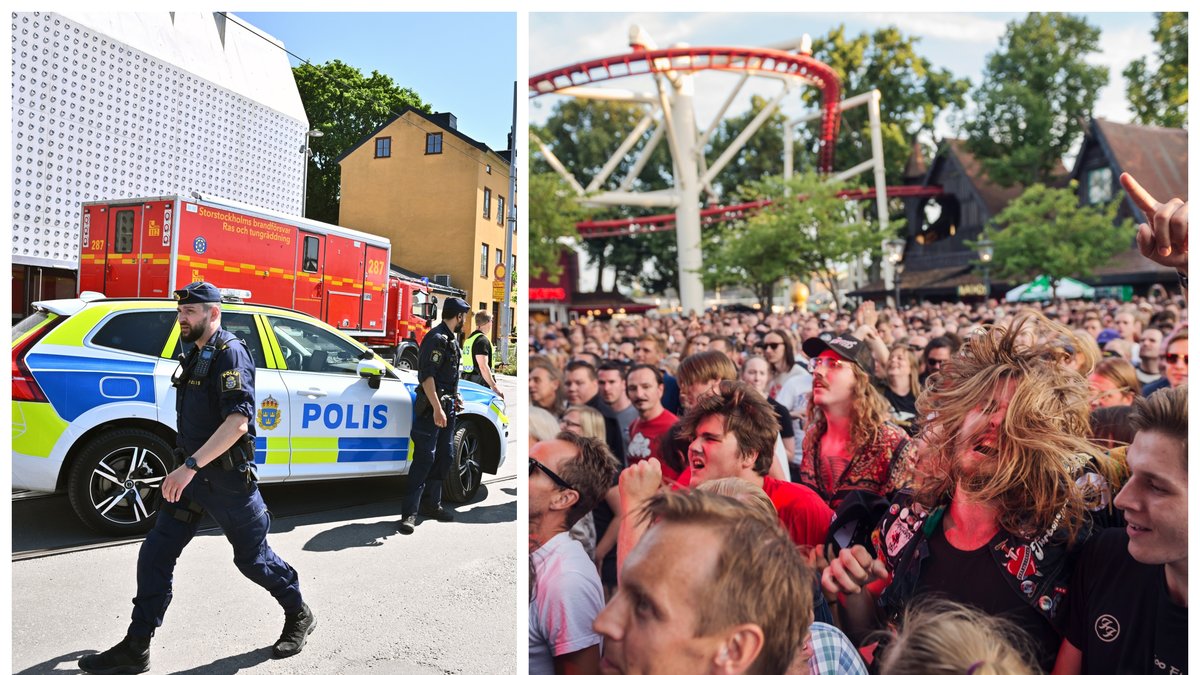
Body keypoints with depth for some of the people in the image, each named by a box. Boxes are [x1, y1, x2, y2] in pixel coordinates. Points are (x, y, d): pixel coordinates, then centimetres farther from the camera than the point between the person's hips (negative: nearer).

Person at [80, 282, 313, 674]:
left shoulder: (230, 353, -17)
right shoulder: (196, 355, 11)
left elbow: (238, 421, -30)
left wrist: (191, 465, -35)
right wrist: (189, 467, 21)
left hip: (227, 478, -8)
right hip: (193, 474, 8)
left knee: (252, 557, 6)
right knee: (155, 556, 5)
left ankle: (299, 617, 27)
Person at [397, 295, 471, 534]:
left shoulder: (451, 340, 16)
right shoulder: (437, 338, -14)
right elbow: (427, 375, -21)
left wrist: (455, 397, 25)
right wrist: (437, 408, -26)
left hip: (447, 406, 10)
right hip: (432, 406, -10)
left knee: (443, 458, 14)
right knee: (424, 459, -10)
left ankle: (431, 505, 25)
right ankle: (409, 513, -7)